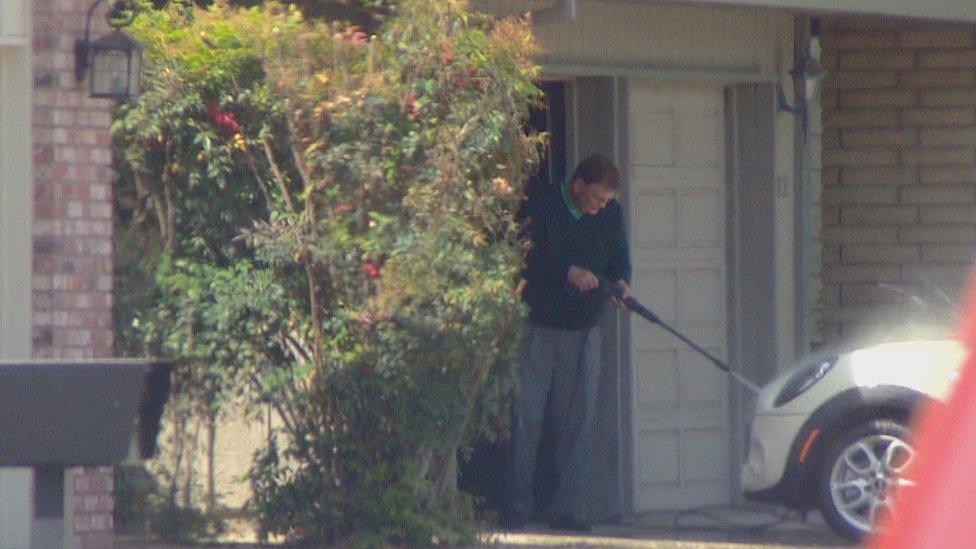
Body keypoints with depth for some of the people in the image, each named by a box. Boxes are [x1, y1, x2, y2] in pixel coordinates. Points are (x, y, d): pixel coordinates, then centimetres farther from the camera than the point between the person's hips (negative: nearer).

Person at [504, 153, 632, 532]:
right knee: (526, 414, -3)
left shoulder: (611, 214, 7)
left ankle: (568, 508, 4)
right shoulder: (541, 206, -8)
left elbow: (619, 257, 10)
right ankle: (517, 507, 3)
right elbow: (527, 257, -15)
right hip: (537, 325, -4)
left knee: (577, 419, 1)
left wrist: (621, 282, -12)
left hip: (583, 329, 4)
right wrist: (569, 271, -25)